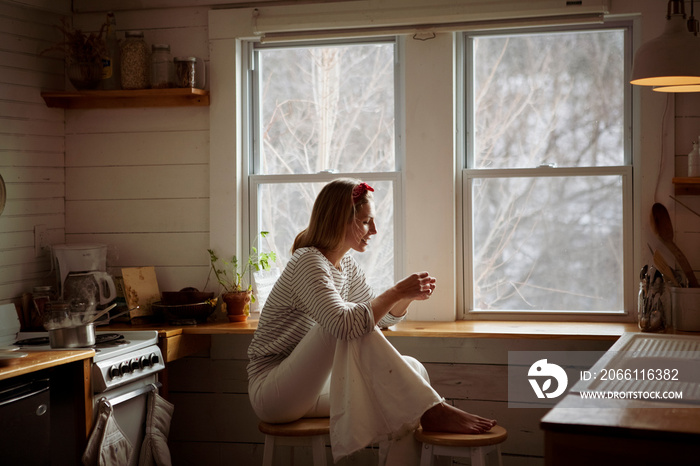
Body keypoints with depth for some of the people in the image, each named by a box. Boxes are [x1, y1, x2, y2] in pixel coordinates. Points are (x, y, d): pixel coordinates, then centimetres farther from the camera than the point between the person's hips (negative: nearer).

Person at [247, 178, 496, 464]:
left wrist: (408, 296, -2)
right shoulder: (308, 263, -19)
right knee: (355, 328, -31)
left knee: (412, 370, -8)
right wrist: (397, 292, -26)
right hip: (271, 390, -9)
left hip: (311, 386, 9)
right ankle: (431, 412, -27)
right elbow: (344, 323, -35)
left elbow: (382, 316, 18)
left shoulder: (346, 265, 9)